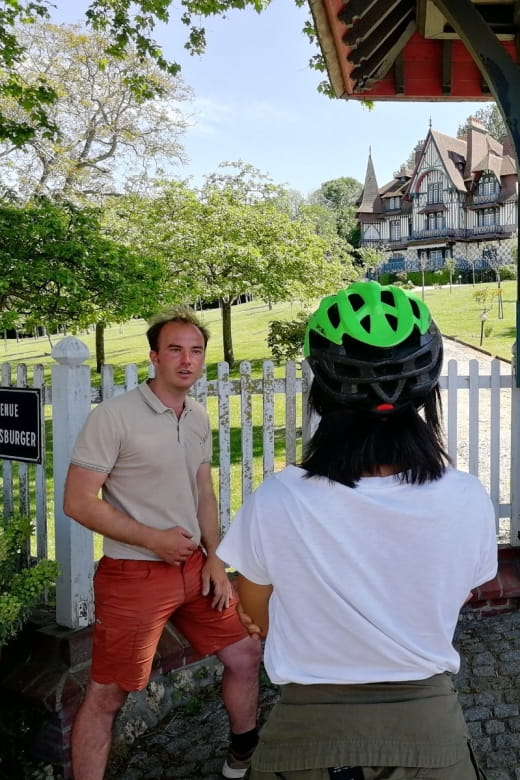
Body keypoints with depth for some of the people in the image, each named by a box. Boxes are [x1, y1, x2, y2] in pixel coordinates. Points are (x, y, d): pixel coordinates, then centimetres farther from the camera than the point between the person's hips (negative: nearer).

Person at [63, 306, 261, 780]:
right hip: (135, 576, -7)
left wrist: (214, 559, 5)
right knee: (107, 696, 2)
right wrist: (155, 539, -16)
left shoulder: (199, 418, 7)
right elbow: (79, 502, -16)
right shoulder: (113, 416, -15)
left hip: (194, 566, 7)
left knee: (246, 656, 15)